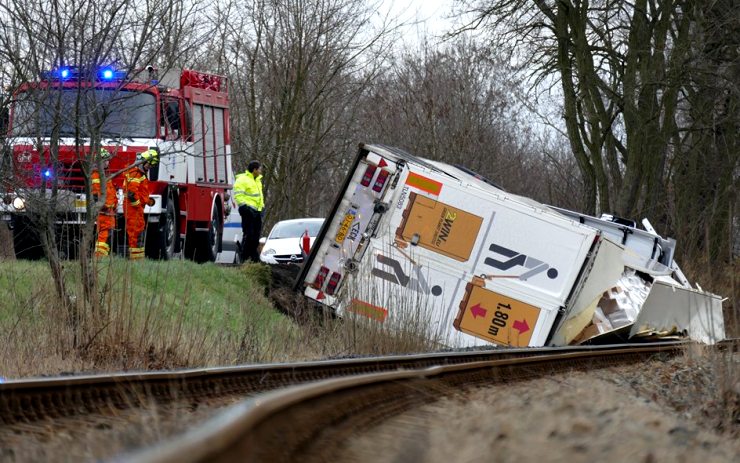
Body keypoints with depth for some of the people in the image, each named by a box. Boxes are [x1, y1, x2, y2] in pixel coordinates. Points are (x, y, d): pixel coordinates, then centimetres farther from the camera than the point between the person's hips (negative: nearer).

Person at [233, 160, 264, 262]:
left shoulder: (257, 180, 21)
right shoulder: (242, 180, -9)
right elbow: (238, 195, -16)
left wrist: (262, 206, 23)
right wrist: (244, 206, -21)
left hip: (257, 211, 9)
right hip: (249, 210, -9)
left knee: (256, 234, 10)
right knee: (248, 234, -10)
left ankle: (254, 257, 16)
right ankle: (244, 257, -7)